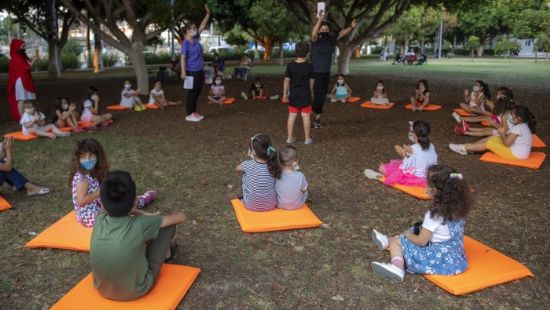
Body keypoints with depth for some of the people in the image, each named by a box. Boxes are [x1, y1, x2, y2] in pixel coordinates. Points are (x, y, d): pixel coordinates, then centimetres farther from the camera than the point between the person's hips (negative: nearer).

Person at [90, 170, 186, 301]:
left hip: (103, 289, 5)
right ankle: (166, 253, 33)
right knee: (168, 224, 1)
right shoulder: (141, 224, -27)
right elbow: (181, 217, -11)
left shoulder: (99, 220, -15)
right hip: (136, 292, -4)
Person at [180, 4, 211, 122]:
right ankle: (189, 115, 4)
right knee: (192, 92, -3)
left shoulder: (196, 38, 7)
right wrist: (183, 72, -25)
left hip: (200, 70, 8)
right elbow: (183, 57, -18)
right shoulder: (186, 42, -14)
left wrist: (208, 13, 3)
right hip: (191, 71, -8)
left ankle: (194, 112, 22)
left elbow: (203, 25, 11)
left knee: (198, 92, 13)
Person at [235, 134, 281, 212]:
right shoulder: (273, 165, -17)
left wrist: (250, 158, 18)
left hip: (252, 206, -2)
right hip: (271, 205, 2)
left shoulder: (248, 165, -20)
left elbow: (237, 168, 4)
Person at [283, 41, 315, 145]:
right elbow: (311, 81, -1)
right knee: (306, 116, 5)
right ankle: (307, 138, 11)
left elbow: (286, 81, -3)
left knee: (292, 116, 9)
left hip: (293, 94, 2)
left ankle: (290, 138, 14)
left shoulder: (290, 65, -7)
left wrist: (285, 94, 6)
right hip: (305, 95, -1)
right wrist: (311, 92, 16)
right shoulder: (309, 66, -9)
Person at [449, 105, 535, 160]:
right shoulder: (523, 125, 7)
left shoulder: (517, 128, -24)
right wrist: (505, 133, -6)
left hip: (516, 154, -9)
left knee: (489, 144, -8)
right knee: (493, 138, 10)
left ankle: (464, 148, -2)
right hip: (518, 150, 9)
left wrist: (502, 133, -7)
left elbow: (506, 143, -23)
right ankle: (469, 146, 11)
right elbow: (509, 139, 9)